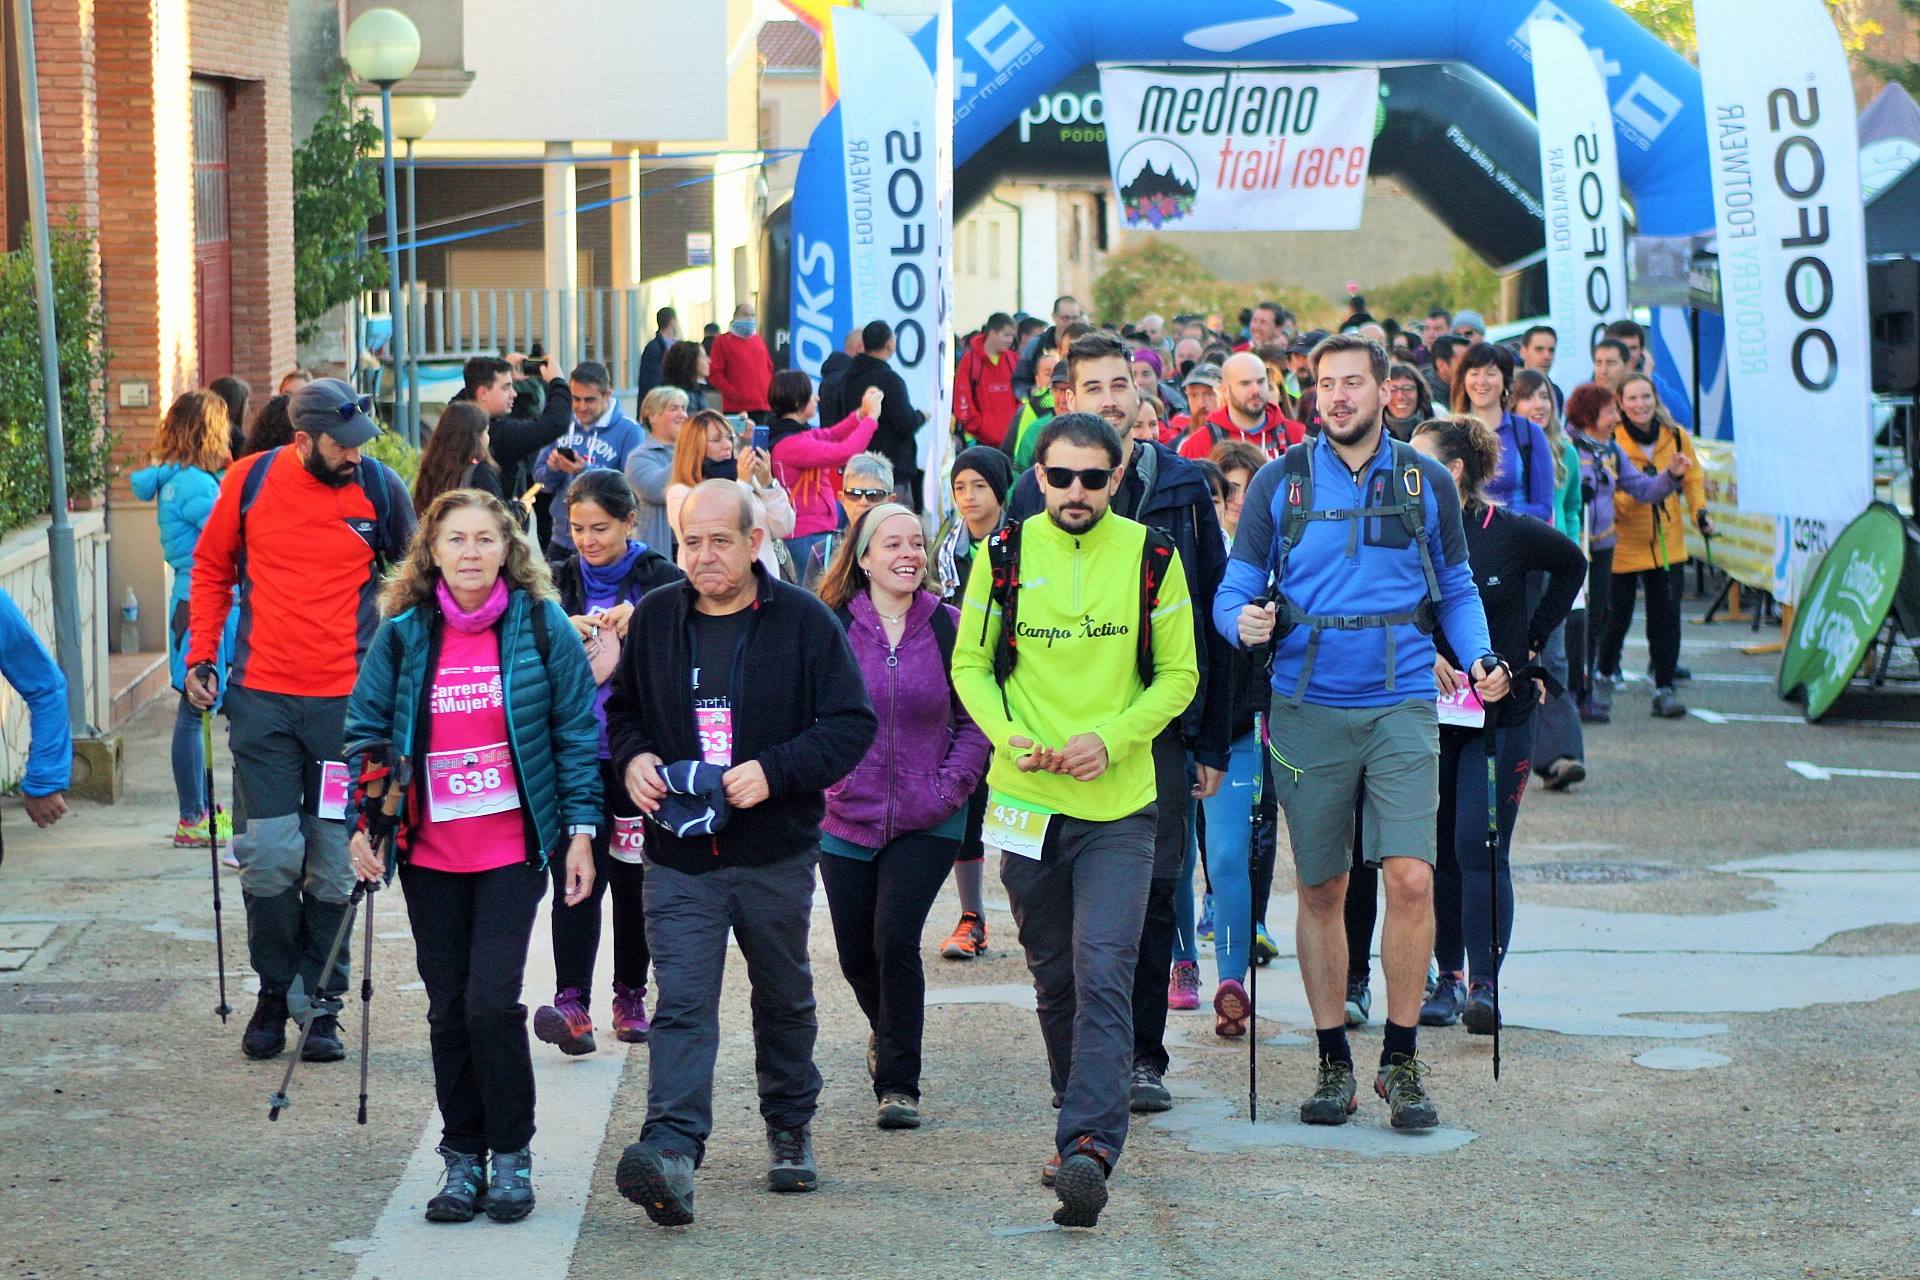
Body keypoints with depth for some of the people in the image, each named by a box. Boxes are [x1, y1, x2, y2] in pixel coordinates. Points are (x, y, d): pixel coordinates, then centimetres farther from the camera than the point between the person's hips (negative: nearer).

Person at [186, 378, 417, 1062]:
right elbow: (212, 569, 14)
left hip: (348, 699, 0)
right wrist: (201, 654, 7)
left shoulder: (379, 487, -1)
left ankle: (320, 1002, 14)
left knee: (333, 863, 2)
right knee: (268, 855, -3)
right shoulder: (249, 482, 0)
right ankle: (274, 991, 15)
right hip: (262, 698, 0)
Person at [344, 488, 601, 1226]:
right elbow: (366, 732, 8)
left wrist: (581, 829, -3)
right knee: (448, 1008, 7)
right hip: (430, 854, 3)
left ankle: (512, 1154, 4)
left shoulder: (542, 628, -1)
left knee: (492, 1001, -12)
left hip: (512, 850, -3)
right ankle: (463, 1158, 18)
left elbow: (577, 731, 1)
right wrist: (361, 824, -2)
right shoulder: (401, 637, 3)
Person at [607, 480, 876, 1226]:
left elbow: (852, 723, -7)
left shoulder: (803, 622, -5)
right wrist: (633, 758, -3)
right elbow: (622, 710, 19)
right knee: (682, 1003, -12)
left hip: (776, 852, -1)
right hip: (680, 853, 1)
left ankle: (790, 1127, 37)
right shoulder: (654, 621, 5)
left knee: (784, 997, 17)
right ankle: (672, 1152, -24)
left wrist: (776, 771, -20)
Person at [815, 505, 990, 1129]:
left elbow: (975, 719, 3)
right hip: (847, 815, 2)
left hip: (926, 820, -2)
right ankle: (887, 1029, 44)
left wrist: (951, 785, -8)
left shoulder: (947, 627, -2)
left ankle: (898, 1084, -4)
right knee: (856, 952, 11)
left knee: (896, 940, -14)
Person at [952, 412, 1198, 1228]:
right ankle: (1086, 1125, 28)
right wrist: (1007, 735, -11)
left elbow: (1178, 675, 3)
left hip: (1118, 804, -2)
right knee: (1055, 979, 12)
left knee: (1103, 976, -14)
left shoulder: (1151, 557, 0)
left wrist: (1112, 739, -12)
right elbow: (970, 663, 8)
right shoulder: (1005, 553, 3)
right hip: (1027, 799, 2)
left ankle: (1089, 1149, -22)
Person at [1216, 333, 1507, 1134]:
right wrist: (1244, 621, -17)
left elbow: (1457, 590, 15)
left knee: (1411, 879, -13)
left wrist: (1481, 659, -3)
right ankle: (1334, 1063, 17)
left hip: (1401, 706, 0)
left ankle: (1401, 1061, 0)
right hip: (1308, 710, 0)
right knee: (1321, 889, 6)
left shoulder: (1426, 484, 7)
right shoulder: (1281, 483, 4)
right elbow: (1234, 587, 6)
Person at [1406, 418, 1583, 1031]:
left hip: (1499, 715, -3)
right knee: (1437, 849, 5)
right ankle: (1449, 978, 14)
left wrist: (1532, 638, 9)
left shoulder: (1510, 534, -4)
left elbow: (1572, 565, 15)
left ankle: (1484, 983, -13)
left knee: (1480, 848, -11)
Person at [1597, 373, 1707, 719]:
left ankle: (1664, 688, 3)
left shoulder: (1675, 437, 0)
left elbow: (1693, 477, 13)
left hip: (1666, 542, 3)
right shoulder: (1611, 441, -13)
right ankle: (1605, 671, 32)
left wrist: (1700, 512, -3)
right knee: (1618, 614, 7)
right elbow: (1609, 496, -18)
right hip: (1624, 544, -3)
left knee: (1666, 616, -2)